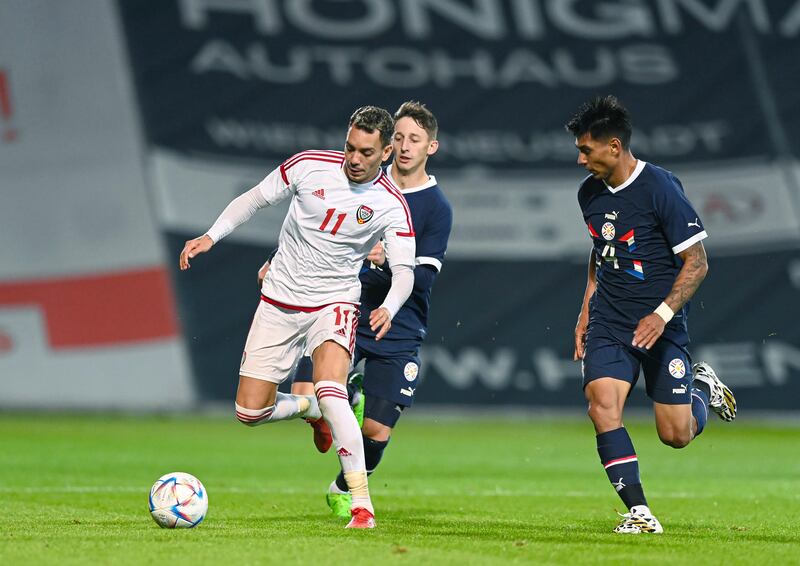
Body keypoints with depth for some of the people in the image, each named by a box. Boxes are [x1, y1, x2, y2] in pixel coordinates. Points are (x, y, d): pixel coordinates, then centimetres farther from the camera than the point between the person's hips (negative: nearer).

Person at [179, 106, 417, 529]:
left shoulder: (391, 205, -12)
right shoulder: (309, 166, -8)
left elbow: (404, 270, -13)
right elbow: (255, 199, 5)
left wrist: (388, 309, -33)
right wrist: (211, 236, -5)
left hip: (333, 304, -3)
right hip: (279, 303, 3)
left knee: (330, 390, -31)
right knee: (249, 413, -1)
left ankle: (362, 503, -25)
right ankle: (307, 408, 35)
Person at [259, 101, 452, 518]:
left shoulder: (437, 209, -4)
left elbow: (423, 278, -13)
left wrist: (387, 263, -30)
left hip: (397, 331, -2)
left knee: (377, 431, -5)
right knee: (304, 400, -18)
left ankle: (344, 490, 25)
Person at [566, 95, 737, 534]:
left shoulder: (661, 188, -15)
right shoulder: (589, 193, 6)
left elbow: (696, 262, -13)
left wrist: (663, 314, -24)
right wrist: (585, 312, 18)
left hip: (661, 327, -5)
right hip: (608, 324, 5)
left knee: (676, 434, -2)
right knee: (602, 403, -20)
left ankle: (703, 388, 33)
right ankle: (638, 511, -15)